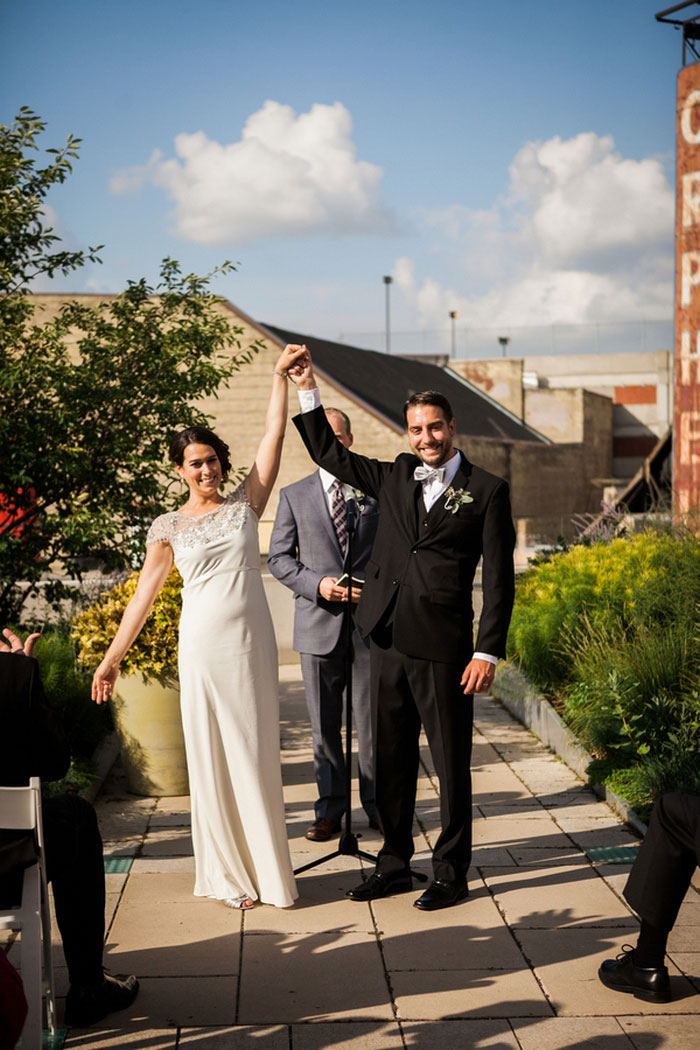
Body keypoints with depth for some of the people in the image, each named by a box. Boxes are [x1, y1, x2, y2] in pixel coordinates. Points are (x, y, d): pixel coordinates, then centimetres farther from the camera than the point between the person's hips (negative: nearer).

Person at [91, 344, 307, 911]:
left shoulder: (245, 503, 8)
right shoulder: (168, 528, 5)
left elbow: (274, 436, 2)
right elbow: (144, 594, 7)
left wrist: (281, 376, -5)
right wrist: (112, 658, 5)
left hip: (252, 640, 1)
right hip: (203, 644, -1)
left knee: (256, 752, 6)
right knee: (212, 754, 3)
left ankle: (266, 866, 18)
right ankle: (228, 871, 15)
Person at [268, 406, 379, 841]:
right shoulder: (294, 495, 8)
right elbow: (278, 557, 6)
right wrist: (317, 584, -10)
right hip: (319, 623, 1)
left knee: (373, 718, 4)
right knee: (324, 723, 6)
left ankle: (377, 803, 18)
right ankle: (330, 808, 17)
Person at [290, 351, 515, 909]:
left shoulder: (487, 490, -2)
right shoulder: (395, 476, 11)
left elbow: (499, 579, -4)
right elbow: (330, 454, 20)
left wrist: (488, 652, -10)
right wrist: (308, 389, 11)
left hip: (443, 646, -5)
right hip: (388, 641, 5)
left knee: (451, 764, 4)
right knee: (392, 759, 13)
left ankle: (452, 873, 16)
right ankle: (394, 864, 26)